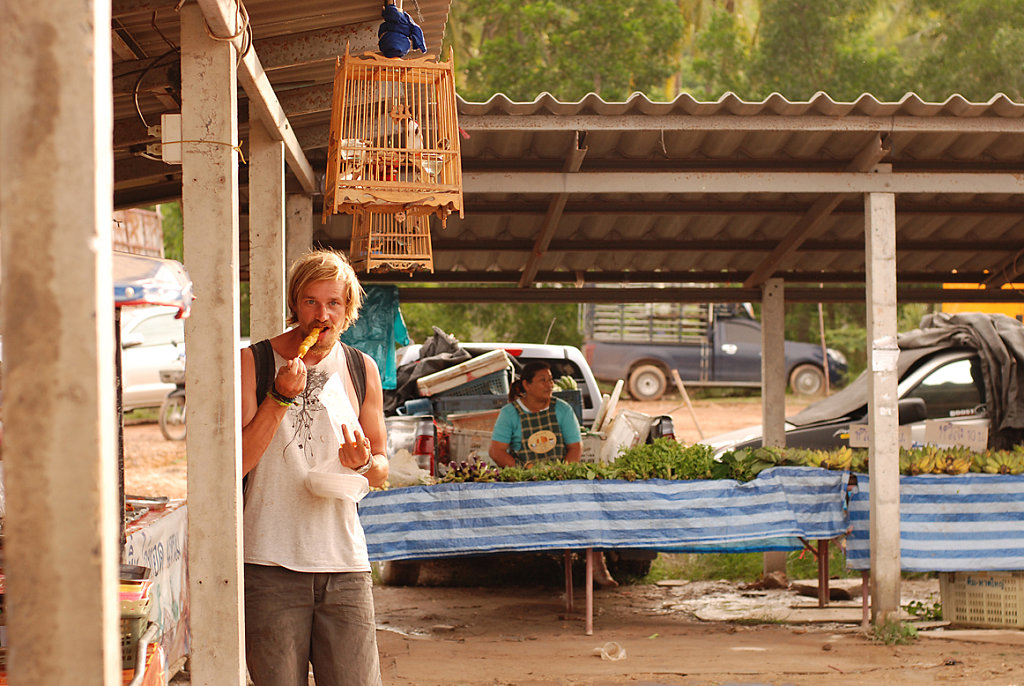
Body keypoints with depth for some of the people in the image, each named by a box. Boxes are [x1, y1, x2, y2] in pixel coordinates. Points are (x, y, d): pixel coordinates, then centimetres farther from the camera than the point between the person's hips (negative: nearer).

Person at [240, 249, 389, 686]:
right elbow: (234, 464, -7)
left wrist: (364, 462, -6)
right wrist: (280, 397, -14)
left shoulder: (362, 370, 10)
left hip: (344, 563, 3)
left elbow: (381, 470, 17)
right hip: (270, 565, -3)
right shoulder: (253, 363, 0)